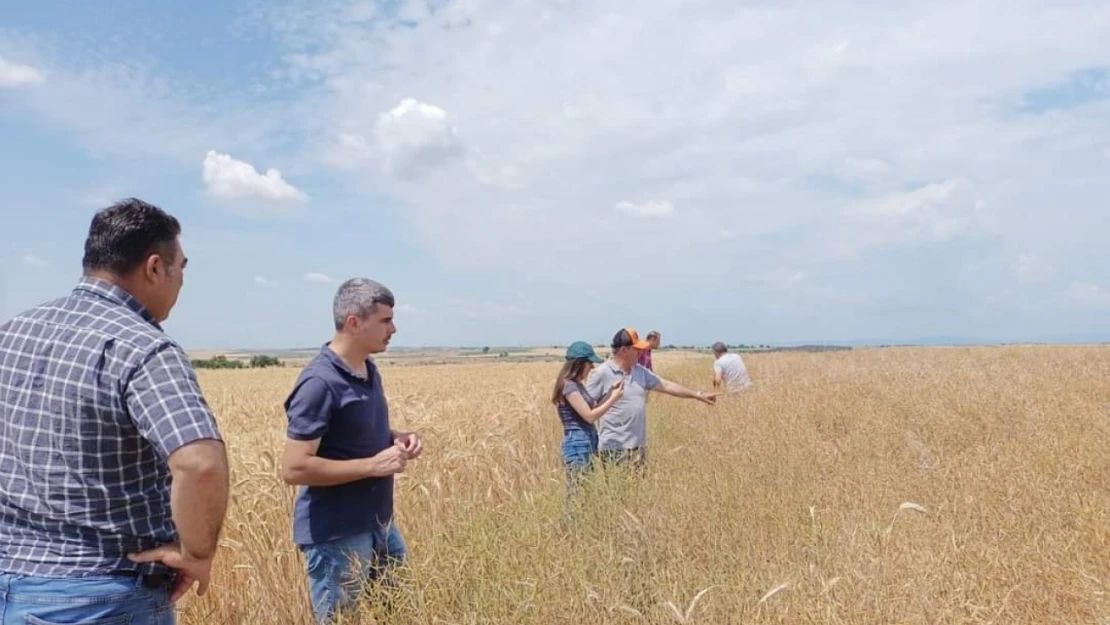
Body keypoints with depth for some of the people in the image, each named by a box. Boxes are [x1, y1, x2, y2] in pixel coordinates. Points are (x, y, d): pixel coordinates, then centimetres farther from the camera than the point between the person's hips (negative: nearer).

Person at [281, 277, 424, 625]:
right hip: (335, 535, -9)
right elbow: (294, 469, -24)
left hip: (378, 524, 9)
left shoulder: (369, 371, 4)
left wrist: (396, 438, -1)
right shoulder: (319, 383, -22)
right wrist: (373, 465, -23)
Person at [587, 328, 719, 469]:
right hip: (614, 449, -7)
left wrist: (698, 395, 17)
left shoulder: (640, 371, 10)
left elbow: (666, 385, 16)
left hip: (638, 447, 7)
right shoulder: (602, 373, -11)